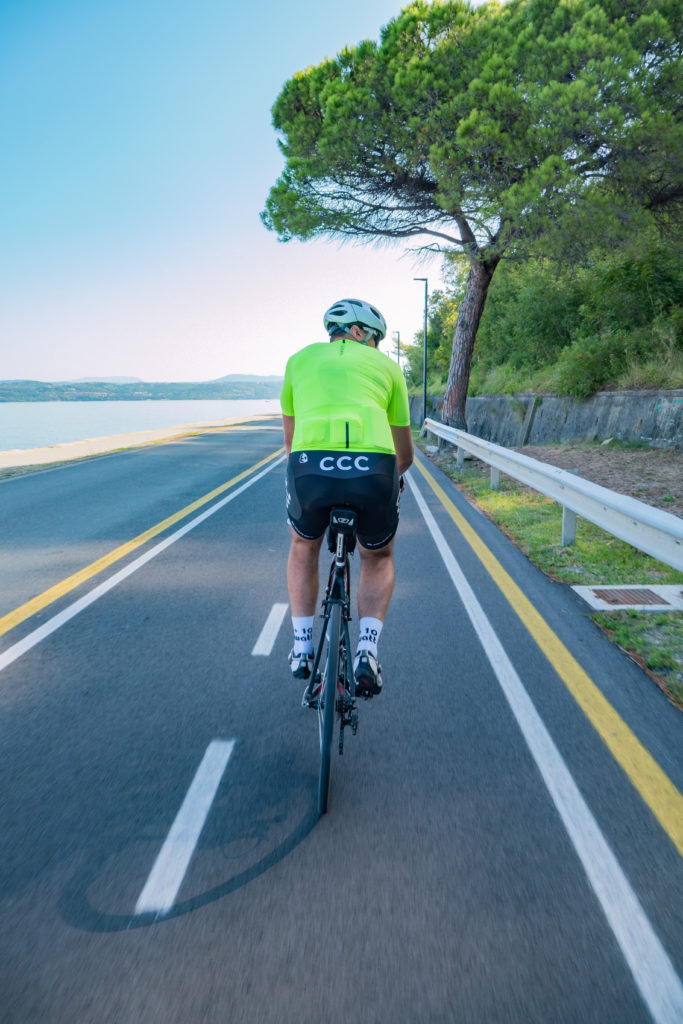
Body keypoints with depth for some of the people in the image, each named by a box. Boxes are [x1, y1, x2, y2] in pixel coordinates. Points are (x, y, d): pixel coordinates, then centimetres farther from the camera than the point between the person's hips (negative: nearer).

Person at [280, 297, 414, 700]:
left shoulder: (300, 359, 28)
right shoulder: (387, 365, 25)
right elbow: (405, 454, 31)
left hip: (310, 466, 1)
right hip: (373, 469, 0)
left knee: (304, 547, 33)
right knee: (379, 558, 29)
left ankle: (303, 647, 30)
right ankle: (367, 652, 14)